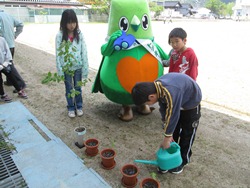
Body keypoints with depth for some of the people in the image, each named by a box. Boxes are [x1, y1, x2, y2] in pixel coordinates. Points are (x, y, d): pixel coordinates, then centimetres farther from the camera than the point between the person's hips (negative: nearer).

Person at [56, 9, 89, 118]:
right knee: (69, 89, 13)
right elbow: (58, 54, -7)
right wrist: (60, 70, -8)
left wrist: (85, 68, -6)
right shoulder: (60, 36, -9)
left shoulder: (79, 34, -5)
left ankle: (79, 107, 32)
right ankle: (71, 108, 31)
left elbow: (84, 52, -4)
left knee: (78, 88, 14)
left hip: (78, 67, 1)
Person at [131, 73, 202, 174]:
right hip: (177, 102, 6)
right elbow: (164, 111, -12)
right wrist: (168, 134, -11)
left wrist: (166, 138, -21)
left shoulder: (171, 93, -44)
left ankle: (183, 160, 27)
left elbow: (172, 116, -34)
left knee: (187, 132, 7)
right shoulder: (156, 87, -20)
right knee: (172, 131, 8)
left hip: (191, 103, -6)